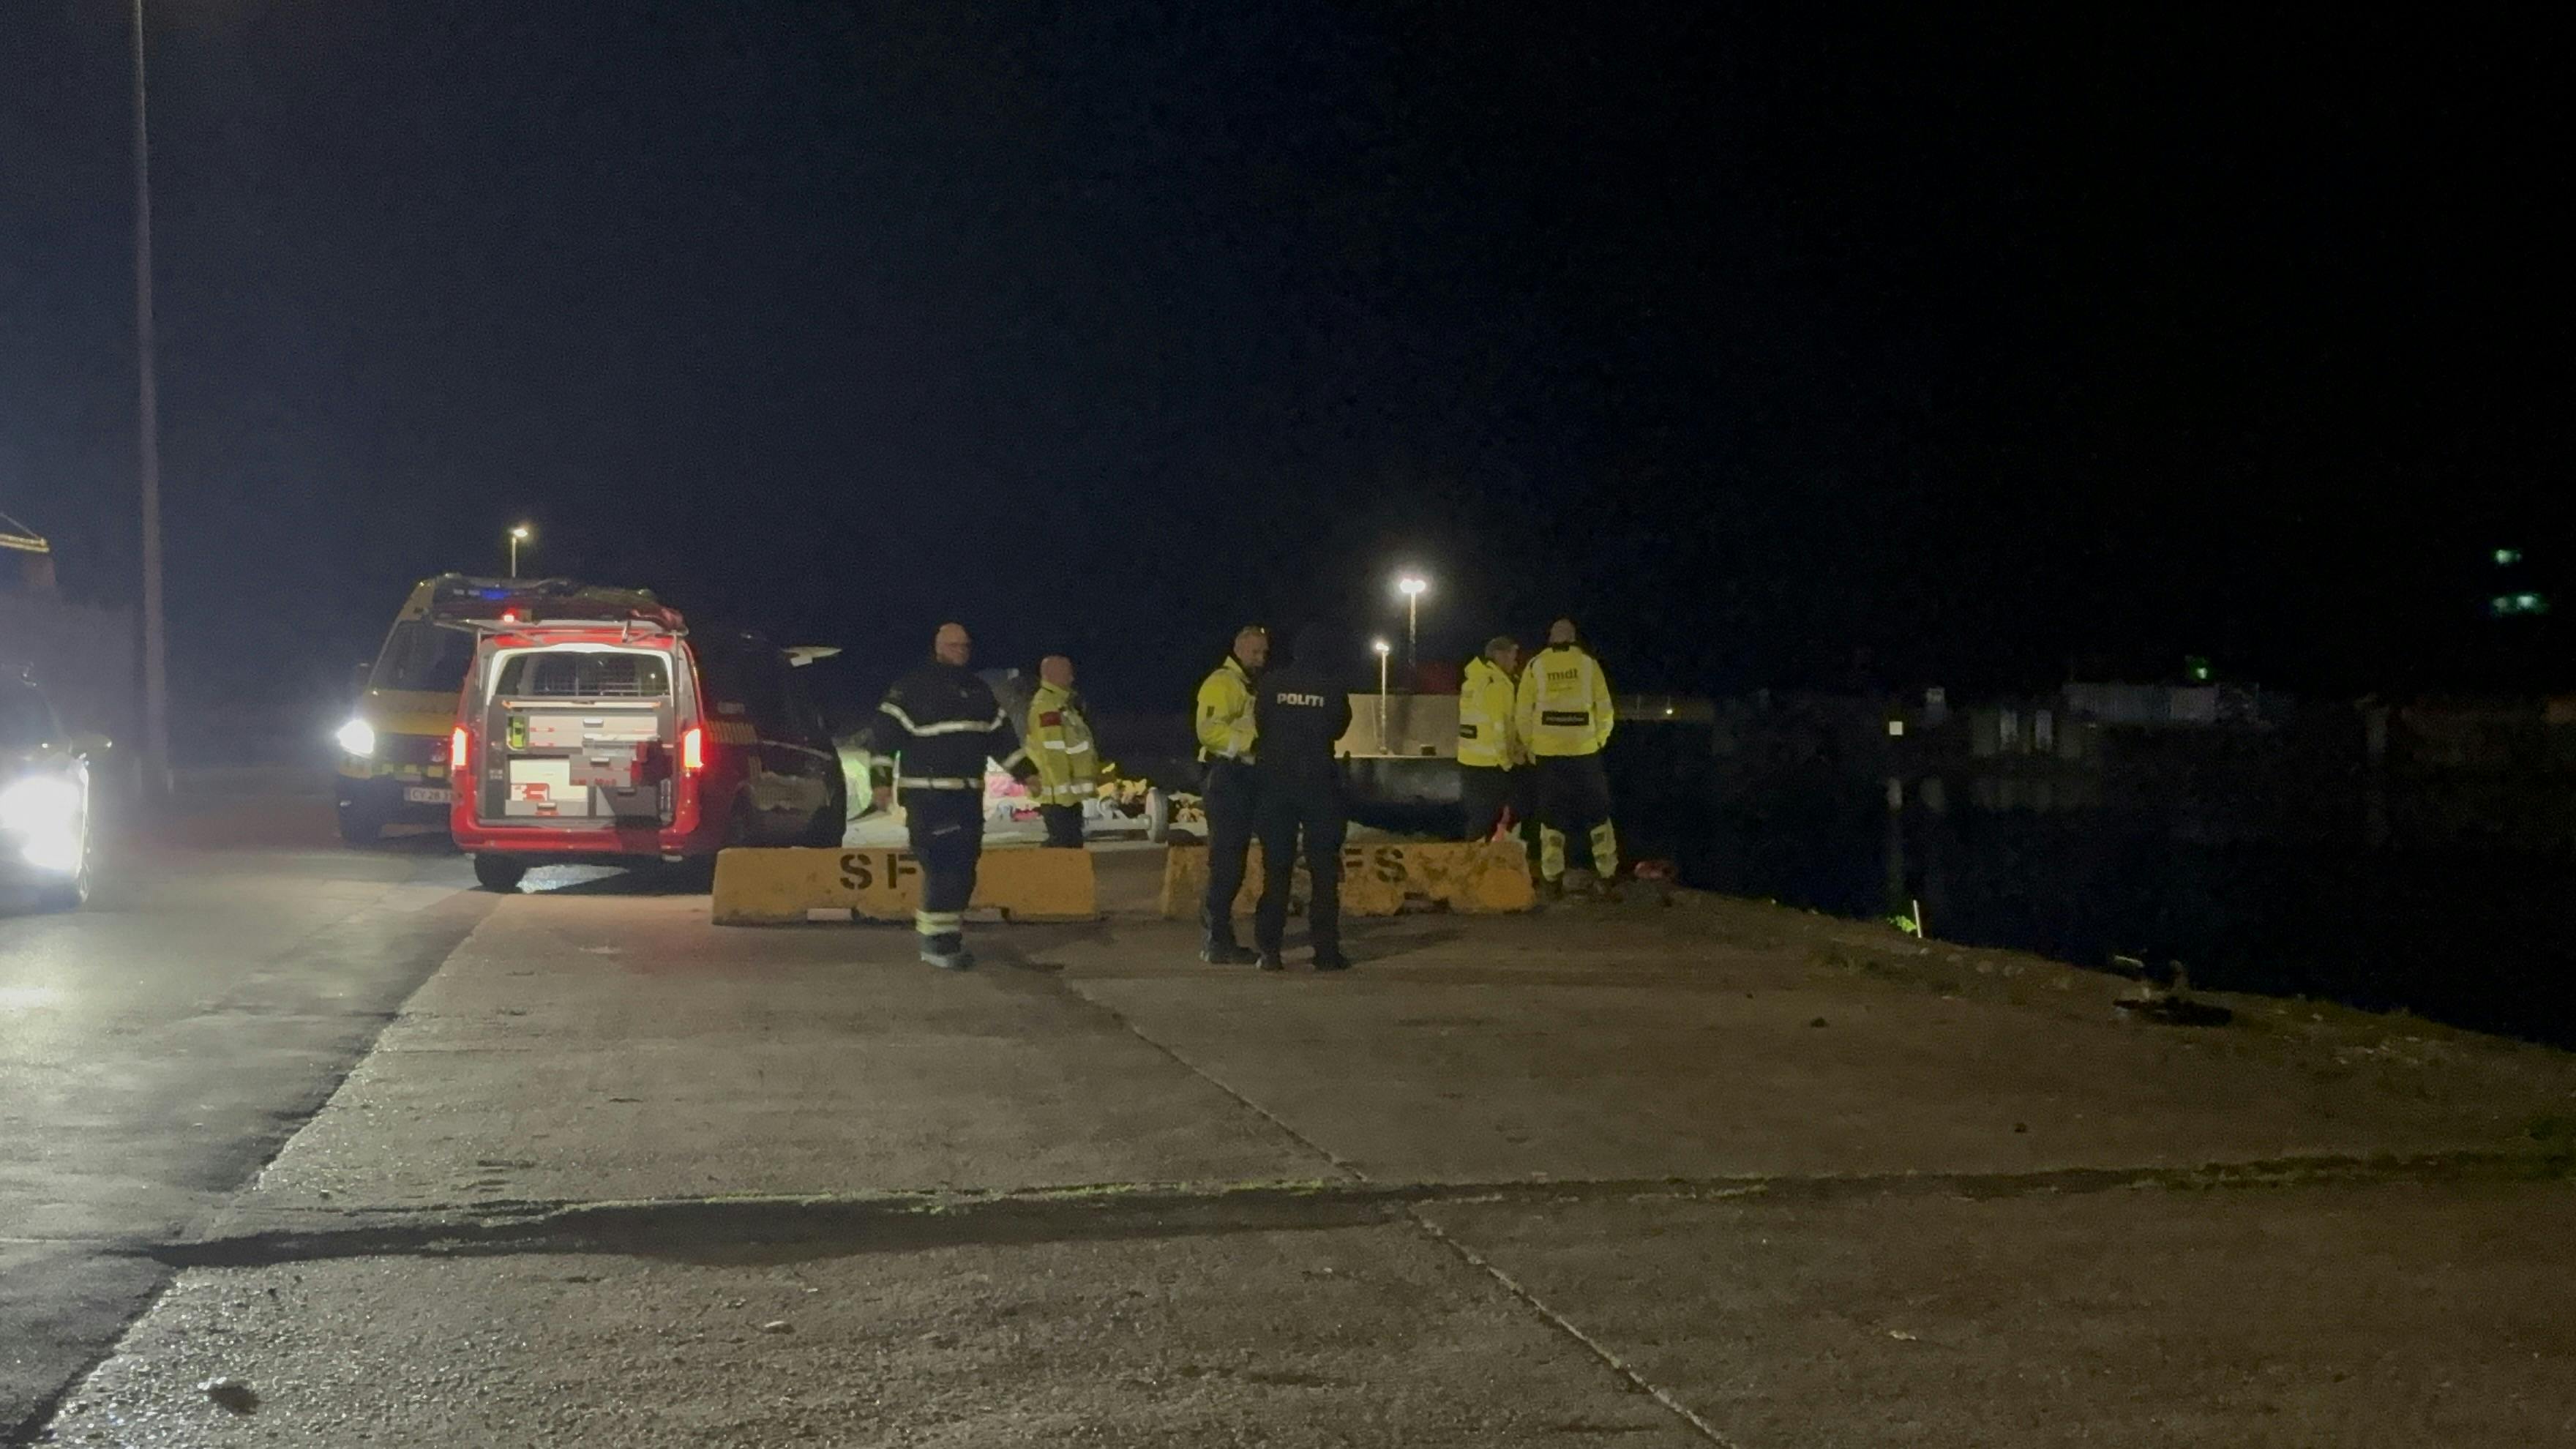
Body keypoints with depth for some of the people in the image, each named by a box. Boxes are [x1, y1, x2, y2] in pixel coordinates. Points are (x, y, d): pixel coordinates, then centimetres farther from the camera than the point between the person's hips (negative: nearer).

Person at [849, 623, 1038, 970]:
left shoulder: (979, 690, 15)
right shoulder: (913, 687, -6)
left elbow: (1000, 735, 21)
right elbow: (883, 732, -9)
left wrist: (1026, 771, 16)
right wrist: (882, 780, -15)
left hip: (968, 793, 7)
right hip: (927, 794, -7)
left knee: (963, 867, 8)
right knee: (942, 865, -13)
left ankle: (948, 935, 18)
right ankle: (936, 941, -8)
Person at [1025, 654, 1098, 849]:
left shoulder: (1063, 703, 19)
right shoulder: (1046, 706, -14)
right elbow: (1052, 753, -21)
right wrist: (1063, 790, -24)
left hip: (1068, 795, 10)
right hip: (1060, 795, -10)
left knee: (1072, 846, 13)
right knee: (1066, 848, -12)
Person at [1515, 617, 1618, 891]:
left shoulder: (1535, 666, 2)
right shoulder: (1587, 663, 1)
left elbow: (1524, 711, 0)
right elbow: (1604, 708, 1)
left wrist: (1529, 744, 12)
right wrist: (1600, 739, 14)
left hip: (1548, 751, 0)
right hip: (1584, 749, 0)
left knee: (1552, 813, 9)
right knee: (1597, 810, 12)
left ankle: (1552, 874, 8)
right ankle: (1608, 870, 12)